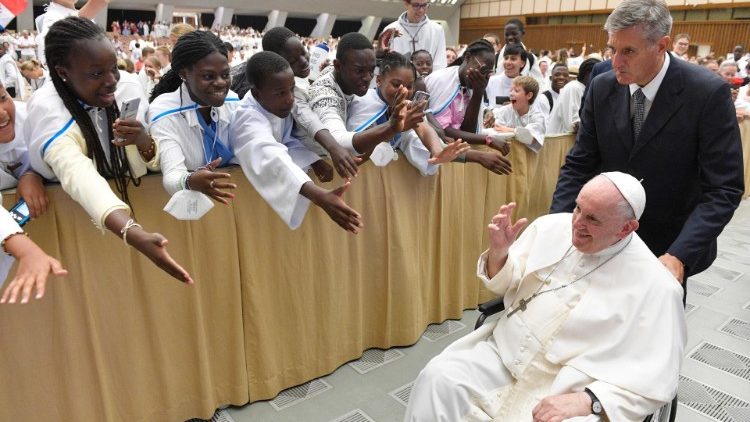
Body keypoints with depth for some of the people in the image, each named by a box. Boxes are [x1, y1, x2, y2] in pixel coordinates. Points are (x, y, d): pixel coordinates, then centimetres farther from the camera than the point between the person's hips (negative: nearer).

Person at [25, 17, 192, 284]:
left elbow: (150, 166, -7)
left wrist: (143, 140, -30)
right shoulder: (47, 111, -25)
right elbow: (80, 178, -45)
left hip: (128, 200, 4)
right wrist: (135, 235, -61)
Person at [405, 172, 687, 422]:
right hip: (502, 355, 3)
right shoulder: (551, 227, 2)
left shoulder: (655, 286, -11)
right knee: (439, 378, -21)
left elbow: (656, 378, -10)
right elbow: (506, 287, 11)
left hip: (570, 392, -2)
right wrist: (498, 252, -10)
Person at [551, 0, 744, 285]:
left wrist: (680, 255, -31)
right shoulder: (602, 88, -8)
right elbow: (578, 165, -5)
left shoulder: (708, 93, -18)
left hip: (670, 244, -2)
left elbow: (723, 189, -19)